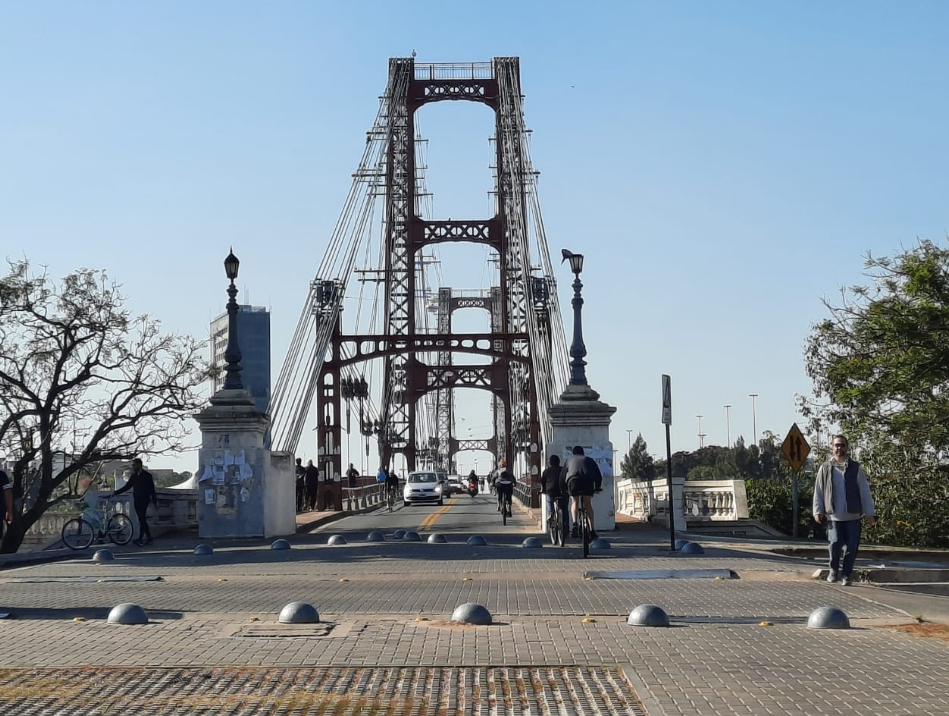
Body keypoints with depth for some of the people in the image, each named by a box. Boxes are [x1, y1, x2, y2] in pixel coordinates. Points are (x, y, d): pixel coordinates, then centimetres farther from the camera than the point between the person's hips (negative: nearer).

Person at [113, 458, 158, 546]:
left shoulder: (147, 476, -6)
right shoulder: (133, 476, 10)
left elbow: (152, 490, -5)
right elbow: (127, 487, 14)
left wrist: (155, 502, -6)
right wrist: (116, 492, 5)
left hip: (144, 500, -6)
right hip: (136, 500, 6)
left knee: (142, 519, -13)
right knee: (142, 519, 7)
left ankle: (141, 539, -16)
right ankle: (148, 537, 12)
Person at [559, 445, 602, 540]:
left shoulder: (569, 459, 31)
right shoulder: (589, 459, 32)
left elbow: (562, 476, 28)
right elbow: (598, 475, 29)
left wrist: (562, 490, 36)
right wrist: (597, 487, 41)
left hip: (573, 480, -1)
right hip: (588, 481, 1)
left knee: (574, 502, 16)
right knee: (588, 504, 13)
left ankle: (575, 524, -8)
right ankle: (592, 530, 6)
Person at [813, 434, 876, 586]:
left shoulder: (855, 468, 5)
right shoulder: (825, 468, 5)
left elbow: (864, 491, 4)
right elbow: (818, 491, 8)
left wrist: (869, 513, 0)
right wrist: (818, 511, 1)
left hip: (853, 516, 1)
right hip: (833, 516, -1)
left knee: (851, 547, -3)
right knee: (835, 544, -14)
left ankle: (846, 575, 14)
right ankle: (834, 570, 12)